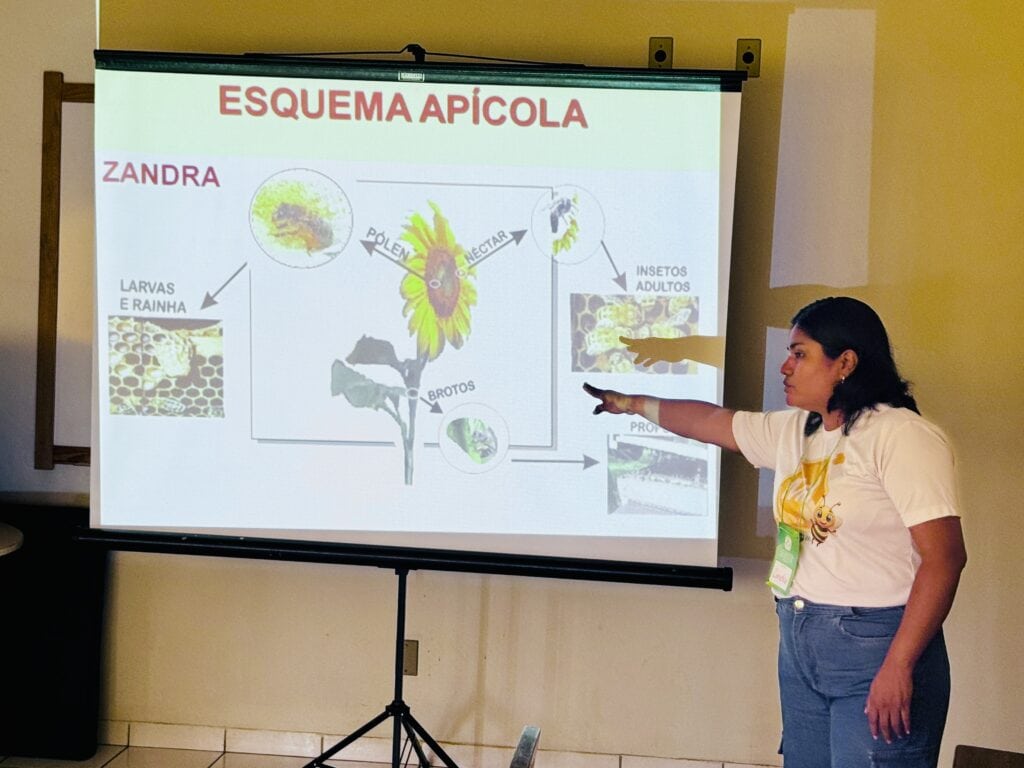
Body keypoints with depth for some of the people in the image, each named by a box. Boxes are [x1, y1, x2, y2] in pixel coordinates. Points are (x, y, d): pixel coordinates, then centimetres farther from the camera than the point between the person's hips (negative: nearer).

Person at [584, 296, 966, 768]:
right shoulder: (792, 432, 11)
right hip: (799, 642, 8)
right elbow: (712, 421, 27)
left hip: (875, 647, -7)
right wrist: (632, 404, 37)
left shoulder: (901, 435, -13)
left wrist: (898, 666, -20)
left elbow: (944, 556, -18)